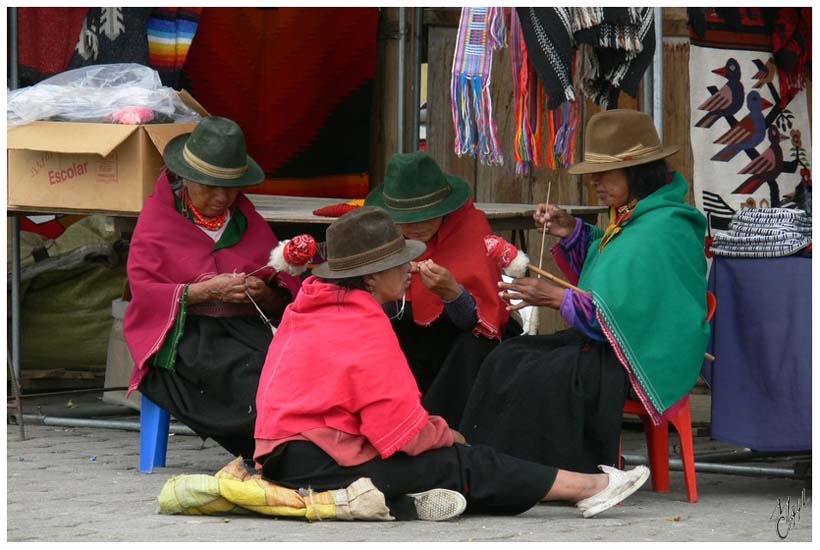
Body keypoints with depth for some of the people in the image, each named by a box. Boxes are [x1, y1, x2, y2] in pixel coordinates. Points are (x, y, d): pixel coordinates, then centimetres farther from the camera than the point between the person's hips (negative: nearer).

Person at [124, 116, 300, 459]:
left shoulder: (247, 219, 19)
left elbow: (285, 297, 16)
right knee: (244, 368, -36)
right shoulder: (158, 216, 9)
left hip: (249, 326, 3)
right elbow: (142, 290, -3)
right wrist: (207, 291, -14)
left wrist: (264, 293, -9)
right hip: (187, 331, -3)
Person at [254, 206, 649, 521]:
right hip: (318, 464, -9)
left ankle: (408, 501, -23)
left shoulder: (310, 307, 17)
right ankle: (584, 487, -4)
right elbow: (401, 428, -16)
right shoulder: (365, 328, -14)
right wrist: (443, 434, 4)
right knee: (459, 462, -6)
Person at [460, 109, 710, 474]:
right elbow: (604, 273, 30)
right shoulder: (634, 218, 12)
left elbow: (620, 314, -24)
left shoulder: (661, 231, -20)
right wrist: (571, 233, 13)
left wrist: (556, 298, -16)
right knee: (506, 359, -2)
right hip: (607, 346, 11)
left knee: (533, 379, -25)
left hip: (642, 360, -11)